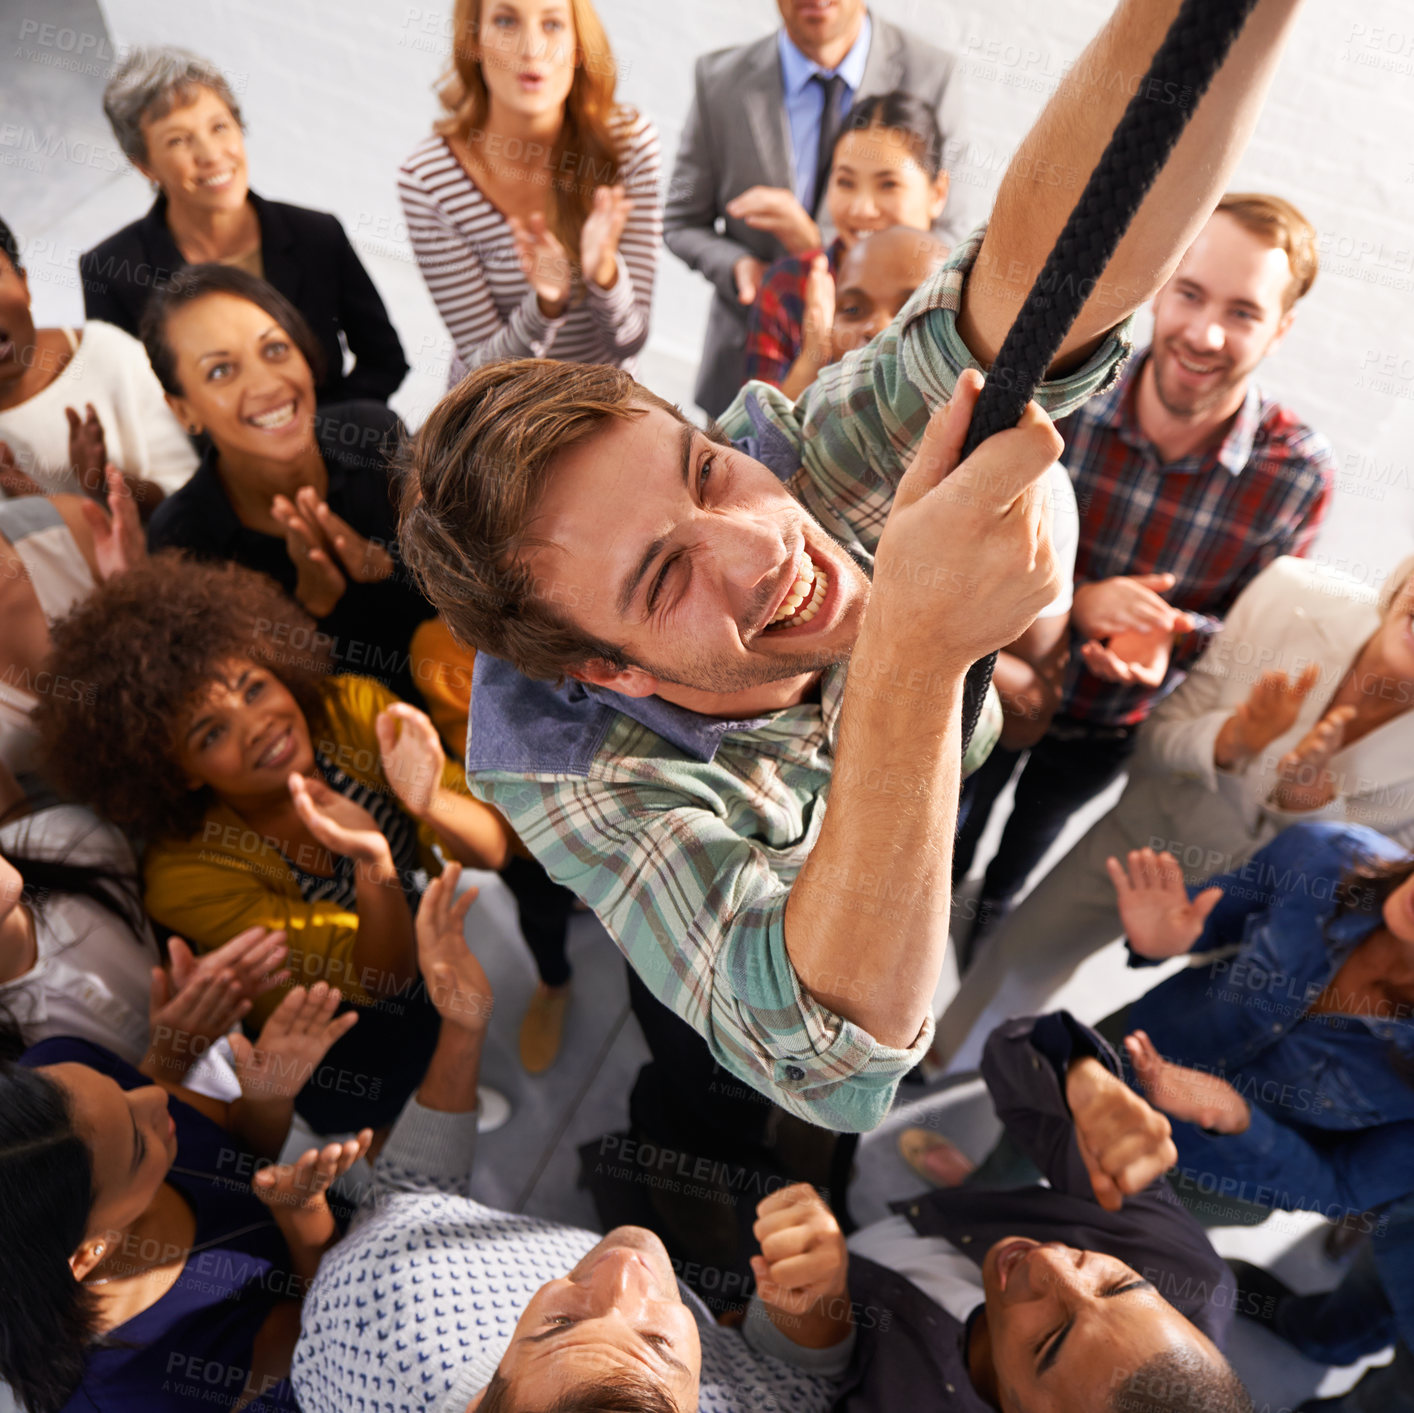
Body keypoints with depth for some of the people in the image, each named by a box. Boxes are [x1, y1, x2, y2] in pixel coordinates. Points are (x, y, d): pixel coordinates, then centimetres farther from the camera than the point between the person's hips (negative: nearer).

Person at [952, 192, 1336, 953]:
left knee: (1036, 829, 34)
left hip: (1111, 726, 1)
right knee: (943, 843, 27)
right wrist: (1075, 600, -36)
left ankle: (997, 901, 68)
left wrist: (1173, 634, -33)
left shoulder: (1299, 473, -24)